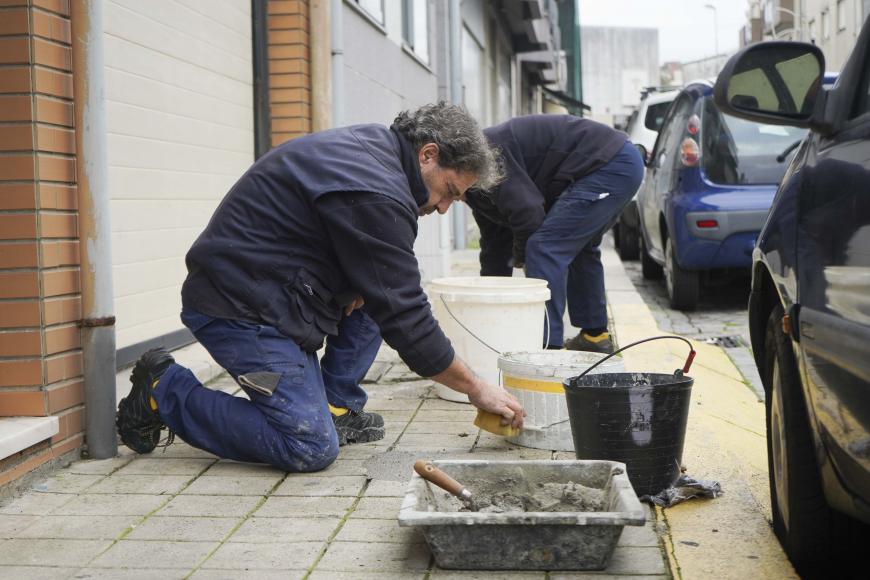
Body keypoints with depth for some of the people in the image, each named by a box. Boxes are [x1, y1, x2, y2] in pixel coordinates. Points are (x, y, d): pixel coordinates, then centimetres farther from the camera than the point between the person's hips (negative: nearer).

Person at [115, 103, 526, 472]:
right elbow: (404, 319, -18)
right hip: (241, 309, -10)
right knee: (310, 449, -15)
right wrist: (476, 389, -9)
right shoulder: (375, 194, -21)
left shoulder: (367, 146, 10)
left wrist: (356, 284, 0)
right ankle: (164, 391, -2)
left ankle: (335, 408, 11)